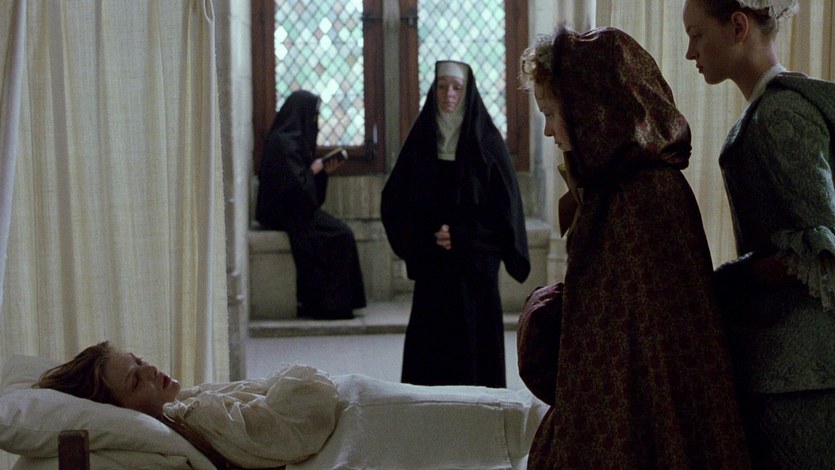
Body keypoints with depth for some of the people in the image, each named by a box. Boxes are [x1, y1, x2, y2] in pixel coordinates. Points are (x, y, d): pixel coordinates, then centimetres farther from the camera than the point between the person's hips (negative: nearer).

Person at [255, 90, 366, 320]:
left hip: (296, 210, 9)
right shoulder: (283, 143, -15)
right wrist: (313, 171, -6)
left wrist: (324, 172, 5)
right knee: (338, 236, -17)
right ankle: (330, 303, -12)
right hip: (285, 213, -9)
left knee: (342, 233, -6)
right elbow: (296, 184, -22)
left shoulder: (295, 139, 16)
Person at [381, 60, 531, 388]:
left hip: (475, 265, -2)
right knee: (429, 339, 1)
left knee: (475, 338, -2)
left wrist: (462, 237, -12)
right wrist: (423, 238, -8)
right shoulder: (421, 138, 6)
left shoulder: (487, 141, -1)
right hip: (431, 266, 2)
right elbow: (393, 201, 6)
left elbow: (505, 206, -3)